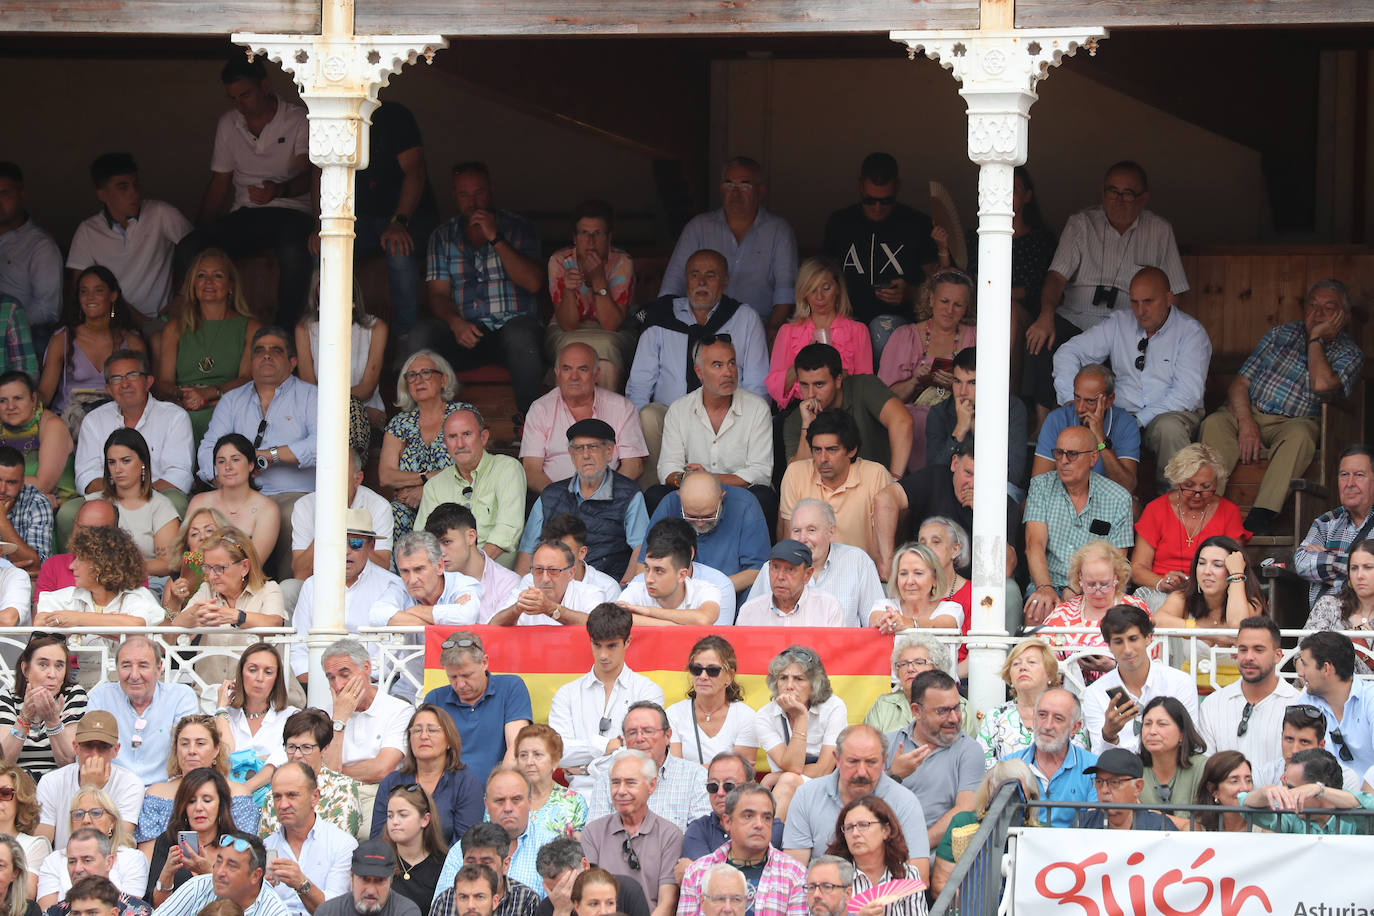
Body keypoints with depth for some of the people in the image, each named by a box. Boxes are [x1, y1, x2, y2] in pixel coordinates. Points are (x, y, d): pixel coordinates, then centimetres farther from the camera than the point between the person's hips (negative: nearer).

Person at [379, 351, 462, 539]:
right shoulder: (400, 423, 14)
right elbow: (385, 476, 2)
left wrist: (426, 491, -12)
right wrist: (428, 477, -12)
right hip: (410, 509, 2)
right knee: (394, 513, -33)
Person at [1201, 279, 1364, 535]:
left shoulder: (1348, 353, 6)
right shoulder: (1282, 333, 15)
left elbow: (1322, 384, -18)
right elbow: (1241, 383, 6)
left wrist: (1317, 338, -6)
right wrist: (1246, 422, -13)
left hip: (1293, 422, -3)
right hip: (1251, 413, 3)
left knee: (1300, 434, -38)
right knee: (1214, 424, -30)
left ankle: (1261, 517, -47)